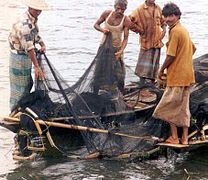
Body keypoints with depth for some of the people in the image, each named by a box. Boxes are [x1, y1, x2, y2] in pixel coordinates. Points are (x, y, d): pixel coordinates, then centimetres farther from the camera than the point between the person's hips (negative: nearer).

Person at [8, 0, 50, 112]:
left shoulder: (33, 20, 6)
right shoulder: (24, 23, -26)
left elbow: (36, 36, 22)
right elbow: (28, 47, -32)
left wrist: (42, 45, 0)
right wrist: (37, 67, -34)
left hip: (26, 56, 10)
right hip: (19, 57, -10)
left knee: (28, 84, 18)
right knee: (19, 87, -2)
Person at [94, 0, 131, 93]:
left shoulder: (126, 20, -17)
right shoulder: (107, 14, -11)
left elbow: (125, 38, -17)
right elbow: (96, 24, 1)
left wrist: (121, 51, -31)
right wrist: (102, 29, -21)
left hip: (117, 48, -2)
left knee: (119, 73, -5)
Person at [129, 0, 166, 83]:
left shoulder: (158, 8, 7)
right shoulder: (140, 9, -8)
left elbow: (163, 20, 21)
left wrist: (164, 29, 4)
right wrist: (139, 30, -9)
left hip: (157, 41, 5)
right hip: (146, 41, -5)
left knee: (155, 64, 10)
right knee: (144, 64, -4)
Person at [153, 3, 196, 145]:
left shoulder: (175, 31, -17)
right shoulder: (184, 30, 11)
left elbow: (171, 56, -18)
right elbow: (193, 49, 24)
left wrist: (162, 70, -6)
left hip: (177, 75, -9)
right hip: (188, 74, 9)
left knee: (170, 106, 3)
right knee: (184, 106, 12)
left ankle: (174, 137, 6)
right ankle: (185, 138, 14)